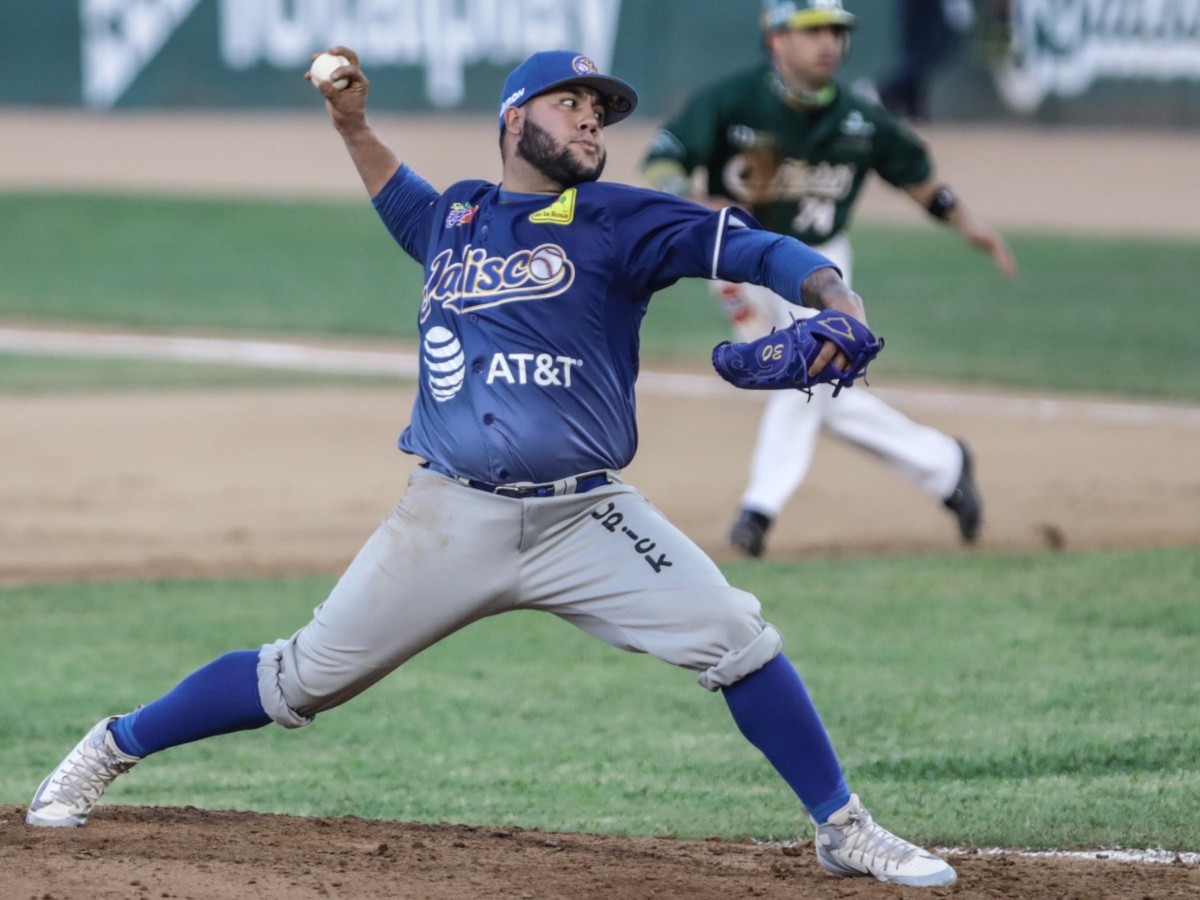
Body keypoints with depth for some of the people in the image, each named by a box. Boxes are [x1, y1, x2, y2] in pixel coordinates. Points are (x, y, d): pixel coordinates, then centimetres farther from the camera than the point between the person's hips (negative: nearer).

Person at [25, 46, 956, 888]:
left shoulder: (620, 220, 1)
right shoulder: (458, 217, 12)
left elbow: (758, 249, -12)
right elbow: (408, 207, 39)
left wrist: (836, 298, -29)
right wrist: (354, 127, 27)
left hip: (588, 521, -1)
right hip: (452, 521, 1)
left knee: (737, 640, -13)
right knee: (307, 676, 3)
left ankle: (844, 830, 1)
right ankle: (110, 751, 20)